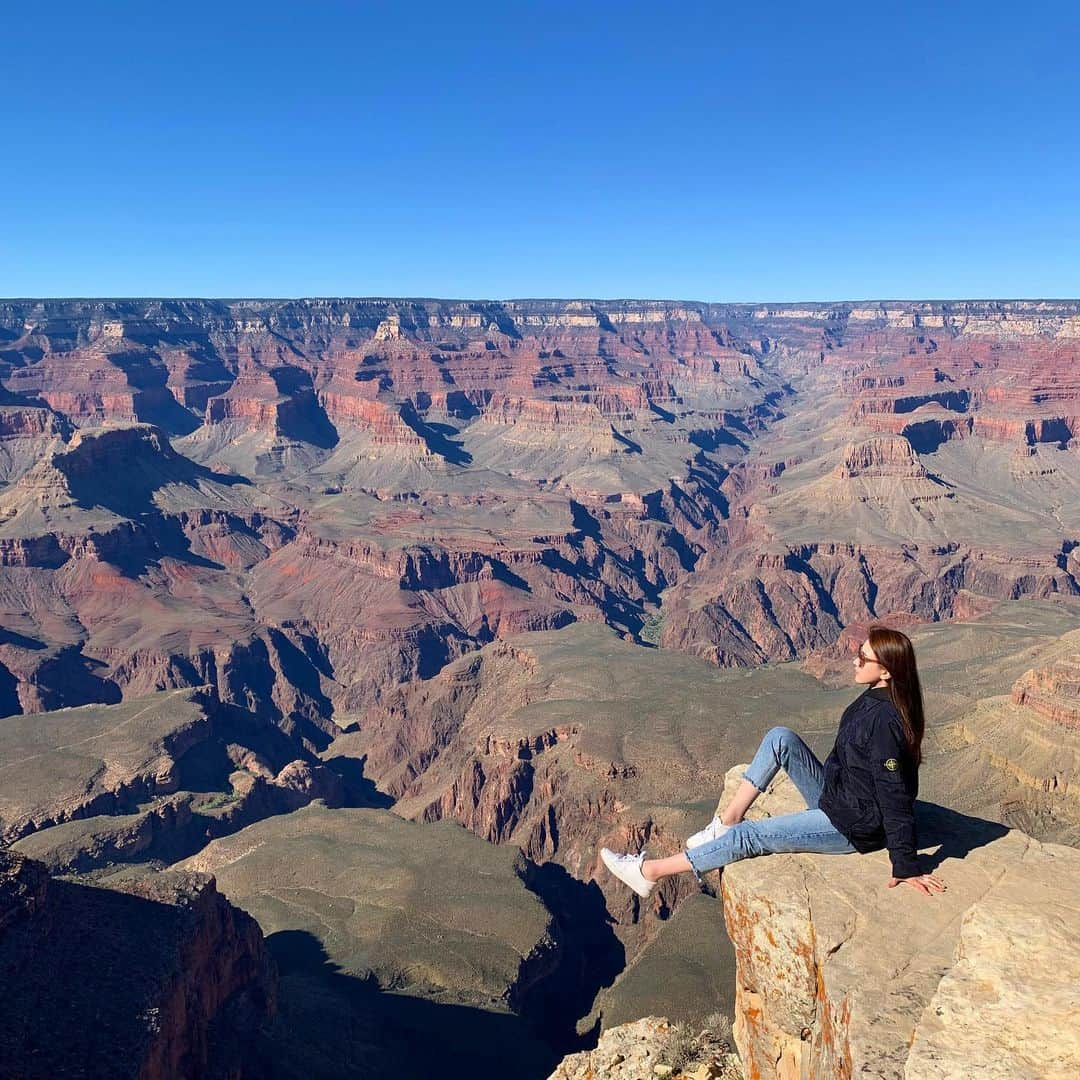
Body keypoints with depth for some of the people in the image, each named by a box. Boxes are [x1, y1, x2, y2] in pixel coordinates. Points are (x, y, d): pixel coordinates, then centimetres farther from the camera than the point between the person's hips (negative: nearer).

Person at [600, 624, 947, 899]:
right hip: (832, 797, 9)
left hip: (852, 828, -9)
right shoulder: (873, 698, 0)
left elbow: (896, 798, -26)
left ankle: (650, 871, 0)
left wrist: (906, 867, -21)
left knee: (750, 836, -10)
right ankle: (726, 822, -2)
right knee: (780, 739, -7)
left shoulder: (885, 720, -29)